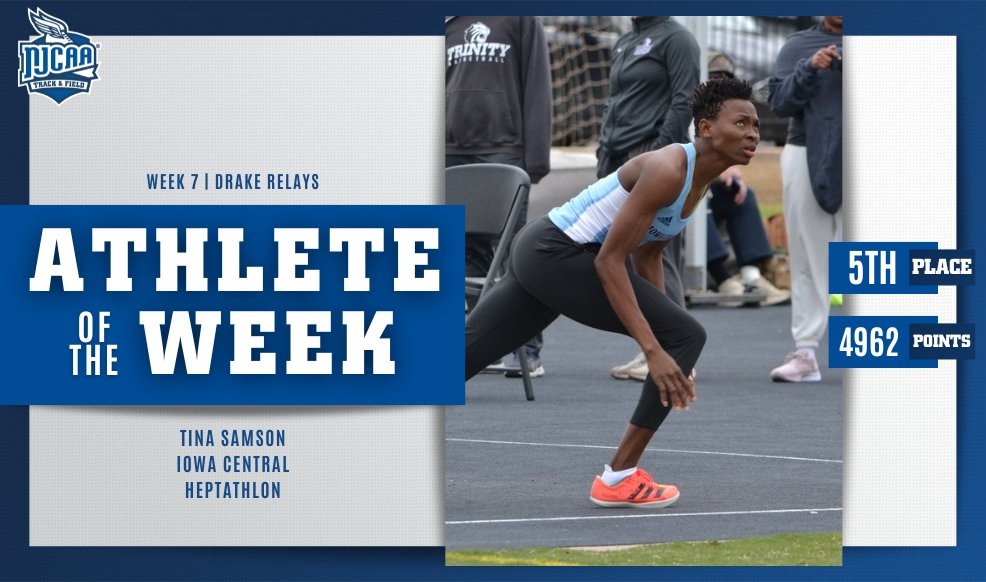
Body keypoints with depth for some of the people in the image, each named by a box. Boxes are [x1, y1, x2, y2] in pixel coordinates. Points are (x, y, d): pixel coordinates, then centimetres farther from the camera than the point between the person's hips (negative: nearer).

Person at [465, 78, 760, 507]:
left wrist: (662, 338, 21)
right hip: (555, 253, -10)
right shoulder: (667, 171, -21)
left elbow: (647, 255, 21)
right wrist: (653, 349, -26)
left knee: (459, 356, 10)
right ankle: (619, 479, -7)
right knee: (688, 336, -9)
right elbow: (609, 261, -23)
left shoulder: (700, 179, 9)